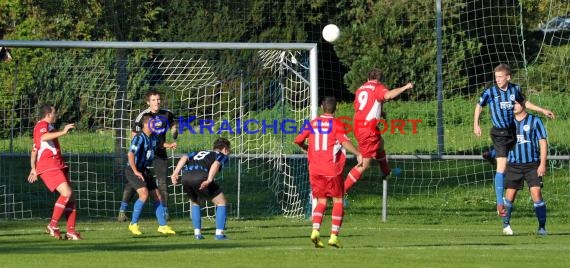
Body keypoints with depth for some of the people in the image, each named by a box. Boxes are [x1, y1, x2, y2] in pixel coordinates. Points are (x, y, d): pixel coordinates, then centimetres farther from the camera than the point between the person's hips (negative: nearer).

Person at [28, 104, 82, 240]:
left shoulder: (47, 126, 27)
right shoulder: (42, 125, -5)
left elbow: (34, 150, 32)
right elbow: (44, 137, -30)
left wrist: (34, 168, 34)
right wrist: (63, 132, -30)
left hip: (57, 166, 10)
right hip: (48, 166, -10)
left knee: (71, 197, 3)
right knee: (66, 193, -23)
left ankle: (71, 231, 1)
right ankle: (53, 226, -17)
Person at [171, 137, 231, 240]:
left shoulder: (198, 153, 37)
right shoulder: (223, 156, 22)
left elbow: (185, 158, 18)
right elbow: (216, 164, -1)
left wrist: (175, 173, 7)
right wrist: (209, 180, -15)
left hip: (186, 177, 5)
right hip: (201, 177, -5)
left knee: (195, 202, 32)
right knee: (221, 202, 14)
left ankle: (197, 233, 26)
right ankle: (219, 233, 8)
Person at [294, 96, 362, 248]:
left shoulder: (313, 124, 7)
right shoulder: (337, 125, -5)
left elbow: (298, 140, 10)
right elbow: (345, 142, -21)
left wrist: (305, 148, 29)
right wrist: (358, 154, -20)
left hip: (315, 170, 4)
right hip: (333, 170, -4)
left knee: (321, 201, 12)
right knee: (338, 201, 7)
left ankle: (315, 231, -10)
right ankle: (334, 236, -1)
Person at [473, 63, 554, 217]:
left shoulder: (515, 89, -1)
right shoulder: (490, 92, -11)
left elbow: (524, 103, 19)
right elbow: (479, 106, 7)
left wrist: (542, 110, 20)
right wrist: (476, 125, 2)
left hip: (513, 131, 4)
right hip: (499, 133, -4)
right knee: (502, 167, -11)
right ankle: (500, 204, -8)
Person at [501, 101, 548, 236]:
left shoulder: (535, 121, 1)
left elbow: (543, 142, -1)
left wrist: (543, 164, -8)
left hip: (532, 165, -3)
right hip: (514, 166, 3)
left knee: (536, 194, -12)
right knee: (509, 196, 1)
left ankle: (542, 227, -7)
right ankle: (506, 224, 18)